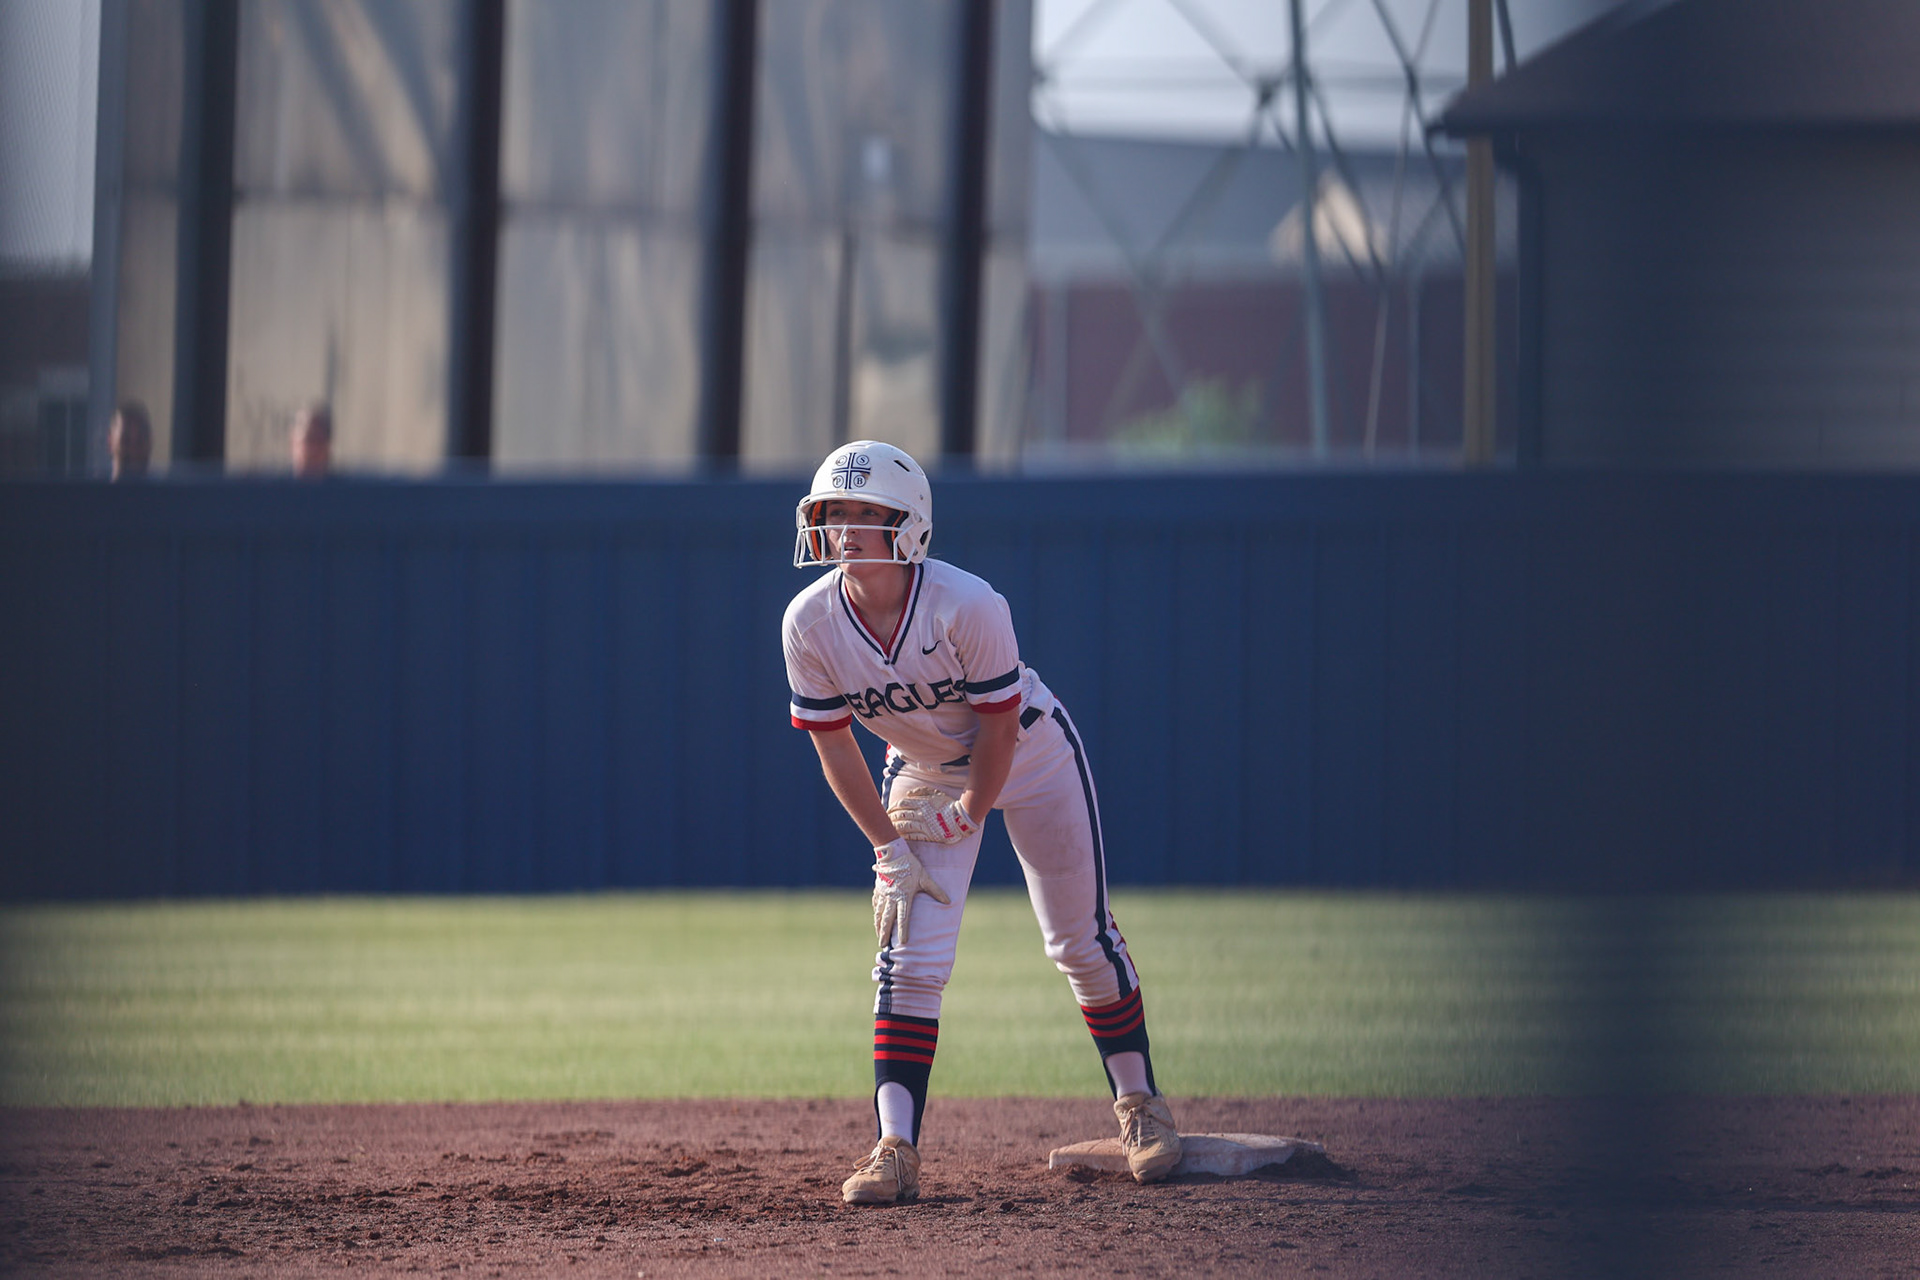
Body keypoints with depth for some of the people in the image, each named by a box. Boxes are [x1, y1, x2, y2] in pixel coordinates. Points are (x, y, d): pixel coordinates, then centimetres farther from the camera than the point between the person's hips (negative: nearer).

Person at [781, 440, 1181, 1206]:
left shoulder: (967, 607, -34)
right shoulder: (810, 623, -23)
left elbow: (998, 722, -21)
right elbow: (834, 746, -12)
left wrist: (970, 813, -13)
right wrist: (889, 847, -14)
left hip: (1030, 756, -3)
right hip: (921, 772, 3)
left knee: (1082, 944, 3)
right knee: (909, 959, -10)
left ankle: (1140, 1106, 22)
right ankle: (896, 1150, -12)